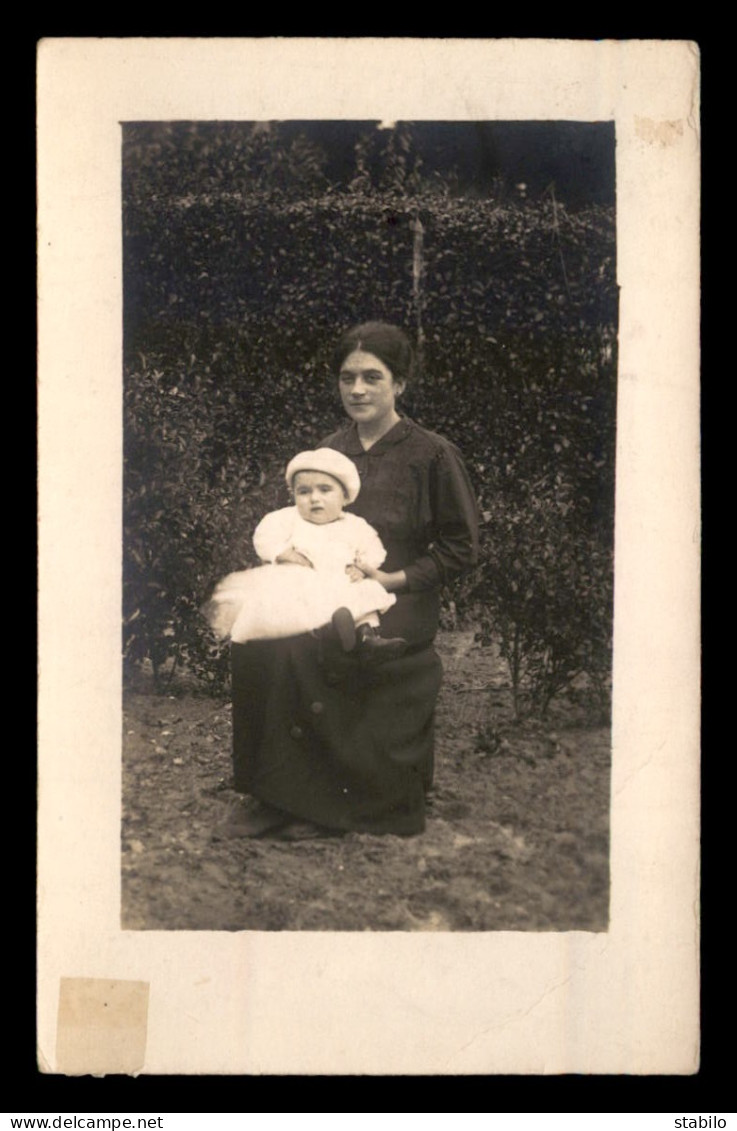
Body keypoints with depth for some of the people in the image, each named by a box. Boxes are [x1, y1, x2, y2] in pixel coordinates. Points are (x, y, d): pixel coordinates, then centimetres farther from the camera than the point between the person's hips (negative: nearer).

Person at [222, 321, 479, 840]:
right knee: (253, 631, -24)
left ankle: (291, 800, -15)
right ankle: (265, 793, -16)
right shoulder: (331, 449, 12)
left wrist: (395, 578, -12)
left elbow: (462, 548, -1)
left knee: (295, 650, -30)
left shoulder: (432, 455, -3)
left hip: (399, 605, -5)